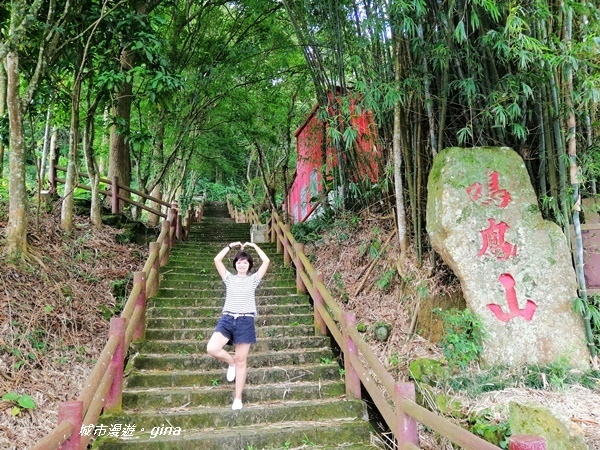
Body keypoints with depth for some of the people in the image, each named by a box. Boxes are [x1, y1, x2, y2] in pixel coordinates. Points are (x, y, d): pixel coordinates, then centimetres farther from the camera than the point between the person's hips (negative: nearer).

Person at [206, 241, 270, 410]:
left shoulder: (253, 279, 10)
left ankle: (238, 398, 16)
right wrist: (231, 245, 6)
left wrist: (254, 246, 7)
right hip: (227, 319, 2)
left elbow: (266, 261, 0)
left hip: (245, 321, -1)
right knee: (212, 349, -21)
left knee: (241, 361, 3)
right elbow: (217, 260, 2)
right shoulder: (229, 278, 13)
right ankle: (231, 361, 13)